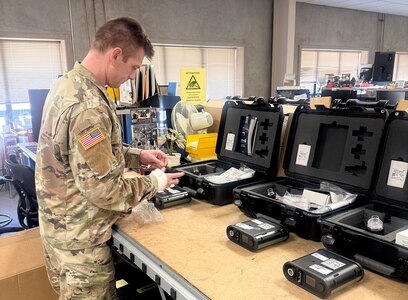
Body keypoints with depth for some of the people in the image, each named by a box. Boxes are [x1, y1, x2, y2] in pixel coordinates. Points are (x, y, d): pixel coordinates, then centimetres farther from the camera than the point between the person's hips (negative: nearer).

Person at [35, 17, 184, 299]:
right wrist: (154, 183, -12)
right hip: (80, 237, -9)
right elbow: (104, 191, -27)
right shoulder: (88, 106, -30)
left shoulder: (68, 84, 2)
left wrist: (138, 155, 5)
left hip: (62, 225, 9)